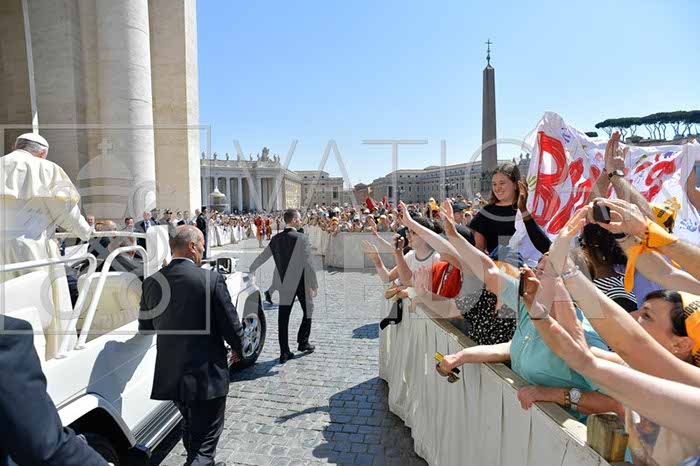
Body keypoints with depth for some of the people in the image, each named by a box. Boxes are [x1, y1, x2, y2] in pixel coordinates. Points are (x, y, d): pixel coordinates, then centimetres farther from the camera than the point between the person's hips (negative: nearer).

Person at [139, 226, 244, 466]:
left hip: (169, 375, 6)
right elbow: (231, 325, -12)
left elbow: (145, 327, 9)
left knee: (190, 429, 29)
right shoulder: (212, 279, -17)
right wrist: (238, 349, 8)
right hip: (207, 375, -6)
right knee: (205, 442, 8)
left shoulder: (151, 283, -3)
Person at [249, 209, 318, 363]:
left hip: (284, 283, 4)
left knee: (283, 316, 7)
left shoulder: (276, 239, 2)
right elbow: (308, 264, -16)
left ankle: (284, 352, 12)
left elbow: (262, 257, 10)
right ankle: (303, 342, 21)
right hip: (301, 282, -4)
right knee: (308, 311, 17)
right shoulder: (301, 238, -14)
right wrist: (314, 285, -9)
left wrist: (250, 270, 24)